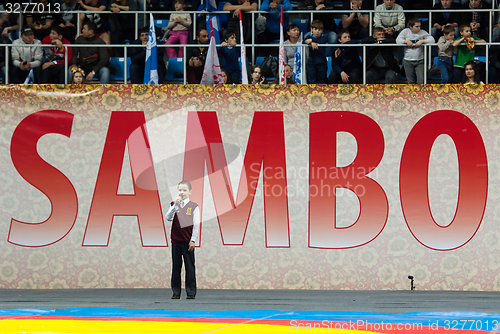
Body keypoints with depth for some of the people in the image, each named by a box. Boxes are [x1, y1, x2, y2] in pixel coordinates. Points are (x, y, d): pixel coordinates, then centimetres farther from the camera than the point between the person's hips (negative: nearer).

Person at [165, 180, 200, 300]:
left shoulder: (193, 206, -2)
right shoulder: (174, 205, 7)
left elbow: (196, 225, -2)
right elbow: (168, 218, -8)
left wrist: (193, 240, -7)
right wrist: (175, 206, -19)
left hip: (188, 242, -3)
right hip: (176, 241, 3)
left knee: (189, 267, 1)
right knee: (176, 267, 6)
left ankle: (191, 292, 6)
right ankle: (176, 292, 12)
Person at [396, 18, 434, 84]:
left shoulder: (423, 32, 0)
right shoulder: (406, 31, 2)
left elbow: (432, 40, -7)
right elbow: (398, 40, -3)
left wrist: (422, 41, -18)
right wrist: (406, 41, -19)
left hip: (420, 61, -1)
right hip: (408, 61, 1)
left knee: (421, 81, -8)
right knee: (411, 83, 9)